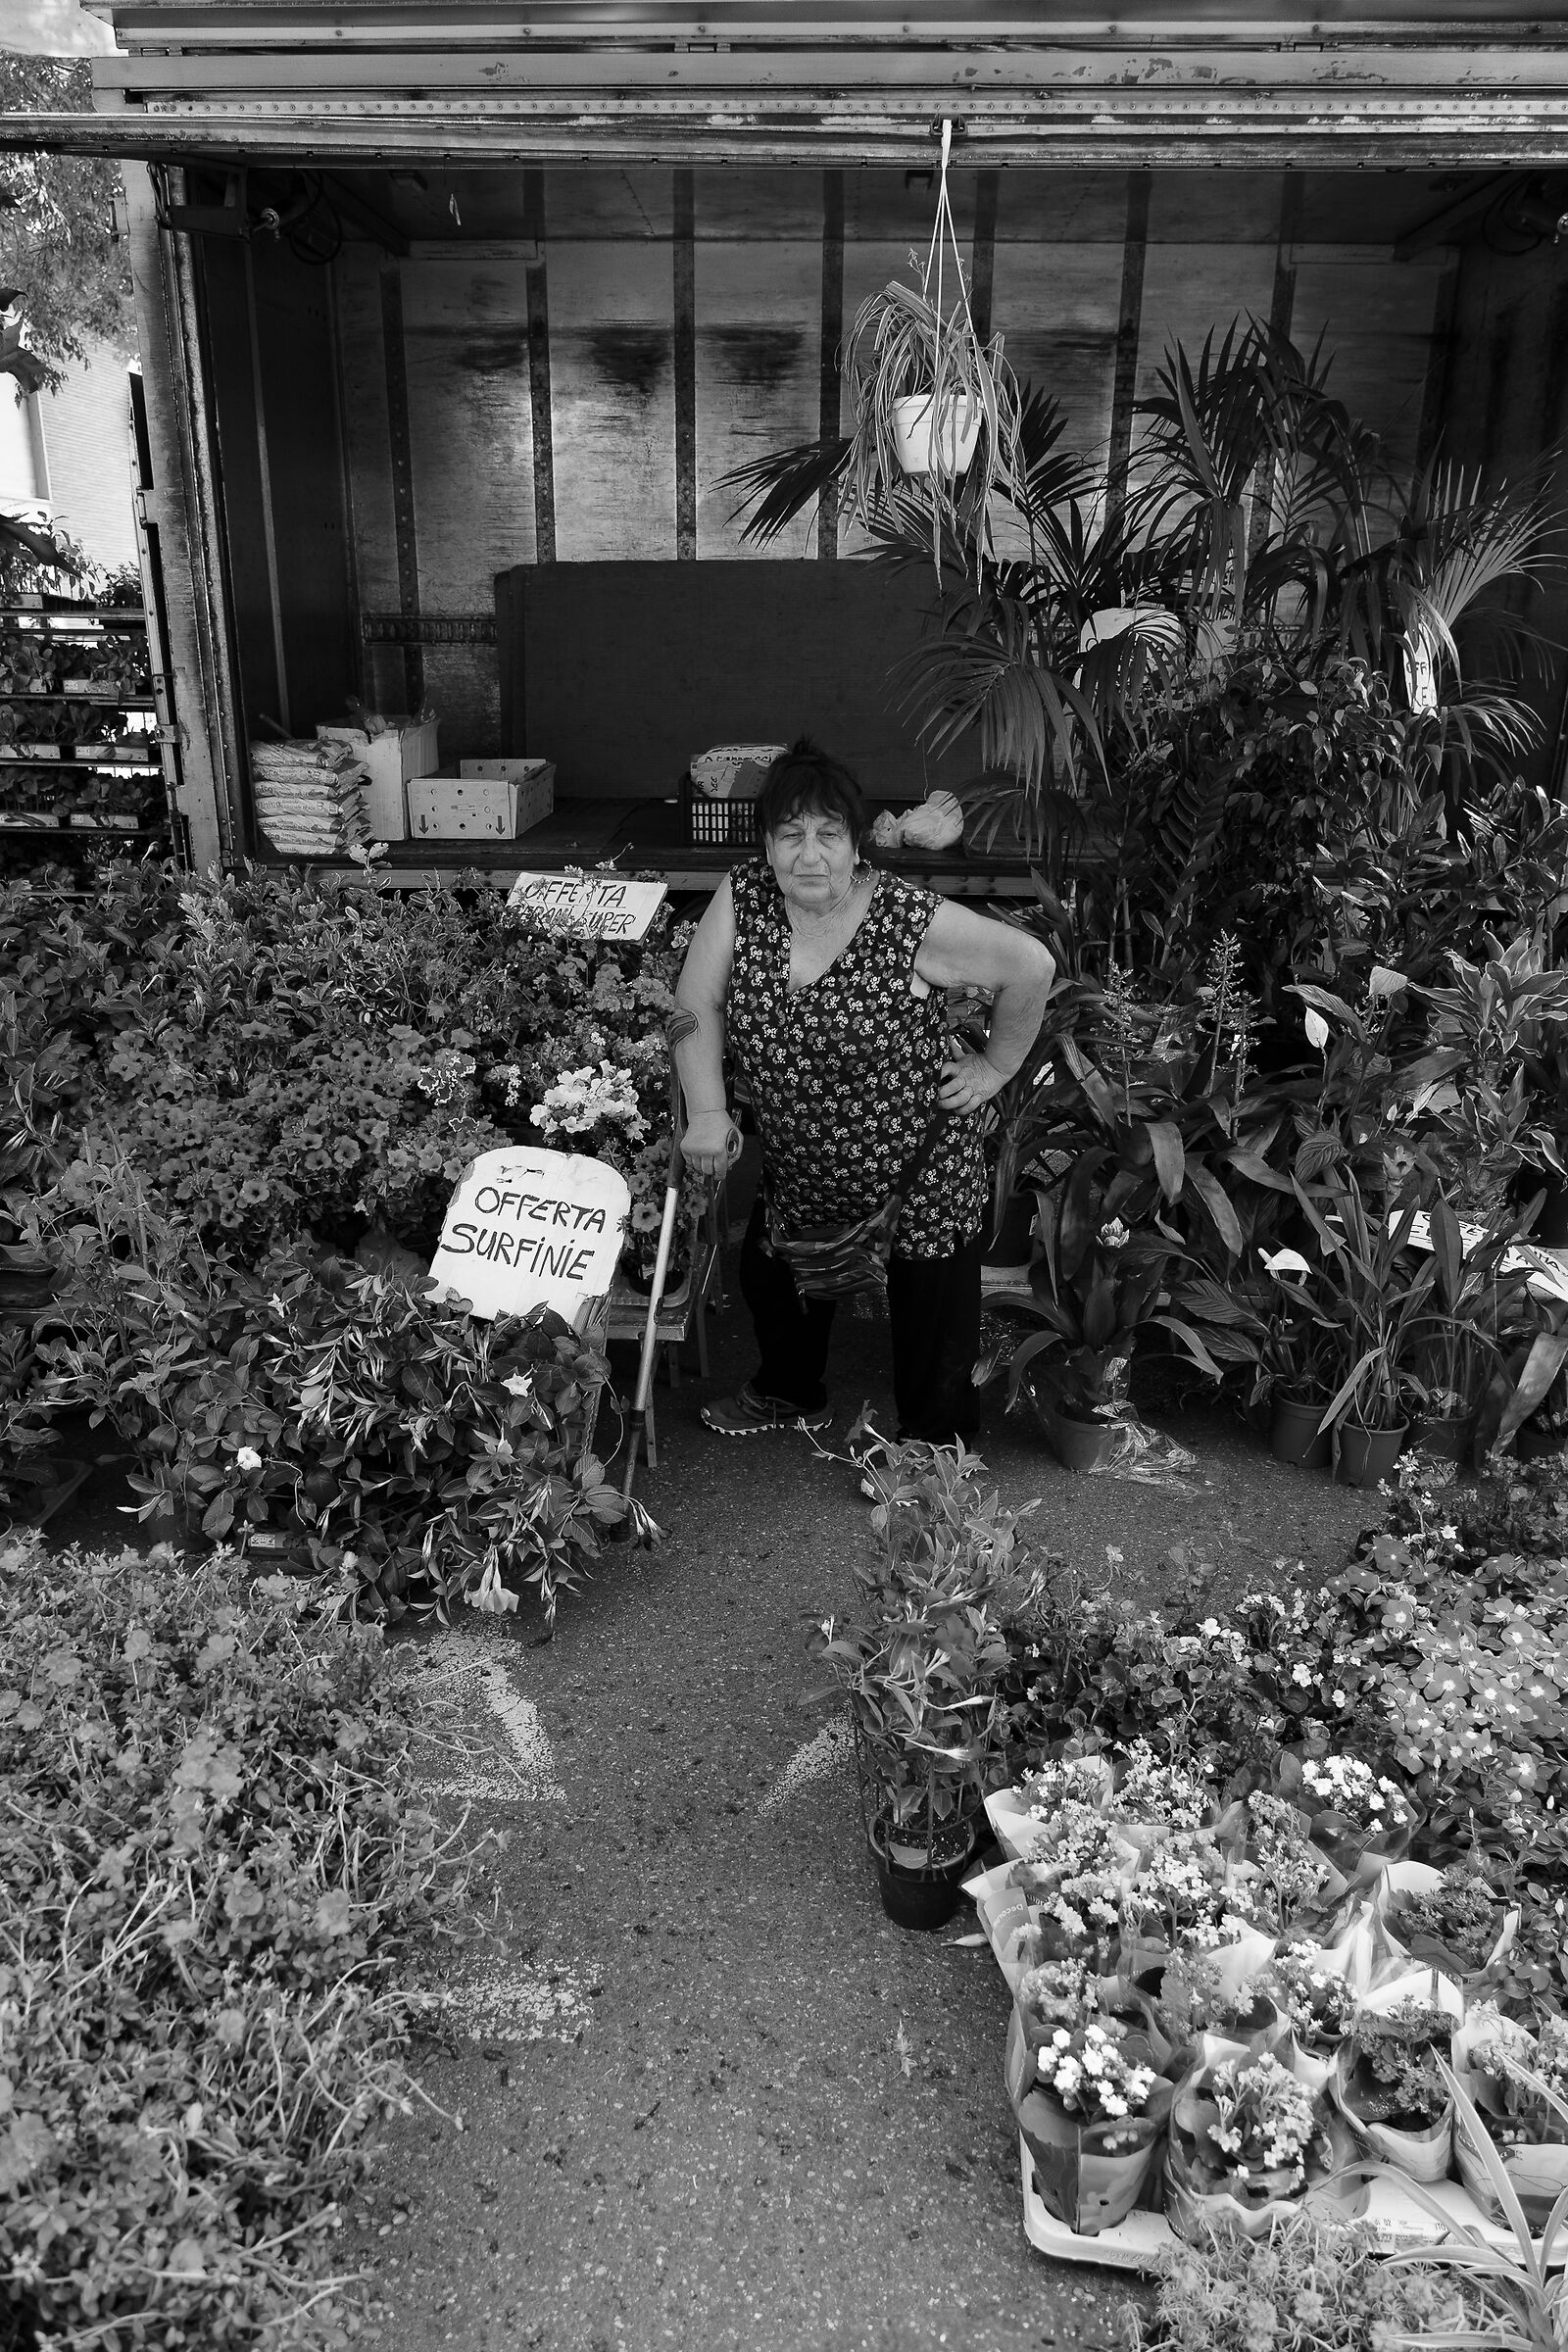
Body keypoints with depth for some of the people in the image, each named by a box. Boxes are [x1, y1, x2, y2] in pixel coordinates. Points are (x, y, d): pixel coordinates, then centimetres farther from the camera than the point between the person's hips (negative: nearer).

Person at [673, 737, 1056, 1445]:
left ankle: (935, 1448, 36)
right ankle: (790, 1393, 55)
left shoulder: (910, 920, -24)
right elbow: (697, 1004, -10)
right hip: (796, 1167, 5)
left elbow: (1031, 967, -14)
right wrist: (706, 1112, -20)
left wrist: (995, 1066, -7)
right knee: (770, 1278, 25)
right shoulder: (742, 896, -12)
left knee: (931, 1322, 8)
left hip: (916, 1166, -5)